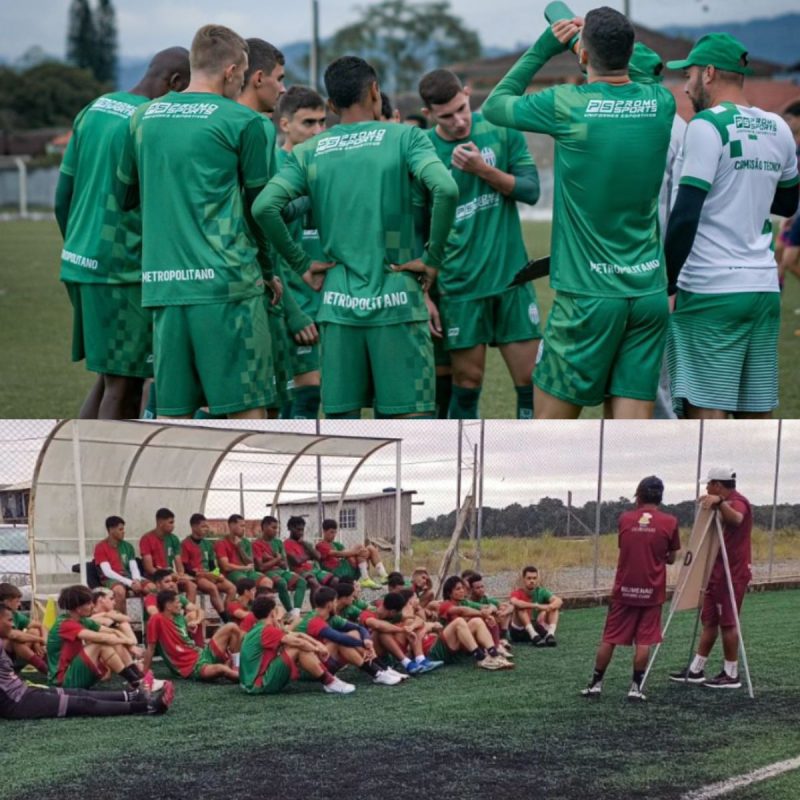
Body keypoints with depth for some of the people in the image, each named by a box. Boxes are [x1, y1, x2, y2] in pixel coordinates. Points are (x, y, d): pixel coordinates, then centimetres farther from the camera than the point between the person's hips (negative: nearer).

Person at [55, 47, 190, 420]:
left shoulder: (93, 109, 12)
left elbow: (63, 195, 17)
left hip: (77, 260, 9)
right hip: (121, 269, -9)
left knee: (110, 376, 17)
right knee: (121, 386, -2)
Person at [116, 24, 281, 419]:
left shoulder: (143, 117, 11)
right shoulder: (241, 122, -3)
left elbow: (125, 196, 19)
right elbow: (259, 205, 4)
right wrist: (267, 271, 17)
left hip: (162, 281, 5)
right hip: (225, 282, -5)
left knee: (172, 410, 8)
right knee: (246, 408, 0)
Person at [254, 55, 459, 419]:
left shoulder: (308, 153, 7)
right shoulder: (403, 137, -1)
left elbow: (264, 206, -6)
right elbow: (445, 188, -17)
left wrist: (302, 265, 3)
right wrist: (433, 257, -6)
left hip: (338, 303, 3)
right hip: (396, 301, -3)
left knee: (340, 419, 7)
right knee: (412, 416, -2)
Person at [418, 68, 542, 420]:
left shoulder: (501, 130, 0)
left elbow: (531, 190, -1)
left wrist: (483, 169, -15)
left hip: (512, 276, 2)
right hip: (460, 286, -2)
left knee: (530, 378, 0)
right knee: (467, 383, 2)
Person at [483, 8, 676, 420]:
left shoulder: (566, 105, -12)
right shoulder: (660, 103, 0)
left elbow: (494, 105, 7)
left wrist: (543, 49, 12)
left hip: (588, 293, -4)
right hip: (648, 290, 4)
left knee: (550, 417, 9)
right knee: (632, 421, 3)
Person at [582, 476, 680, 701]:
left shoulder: (625, 519, -1)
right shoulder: (669, 522, -5)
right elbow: (670, 558, 2)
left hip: (624, 590, 1)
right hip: (651, 592, -1)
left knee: (609, 638, 9)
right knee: (644, 641, 4)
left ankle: (596, 683, 12)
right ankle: (636, 687, 1)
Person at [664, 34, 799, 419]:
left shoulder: (708, 125, -9)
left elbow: (685, 216, -15)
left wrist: (665, 284, -9)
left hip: (711, 291, -7)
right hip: (764, 286, 7)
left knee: (705, 410, -6)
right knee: (757, 413, 10)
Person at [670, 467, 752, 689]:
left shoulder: (737, 502, -15)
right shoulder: (726, 504, 18)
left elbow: (736, 519, -40)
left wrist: (719, 502, -53)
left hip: (732, 574, -10)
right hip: (718, 572, 10)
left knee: (727, 623, -6)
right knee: (709, 621, 11)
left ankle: (731, 675, 0)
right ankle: (696, 670, 15)